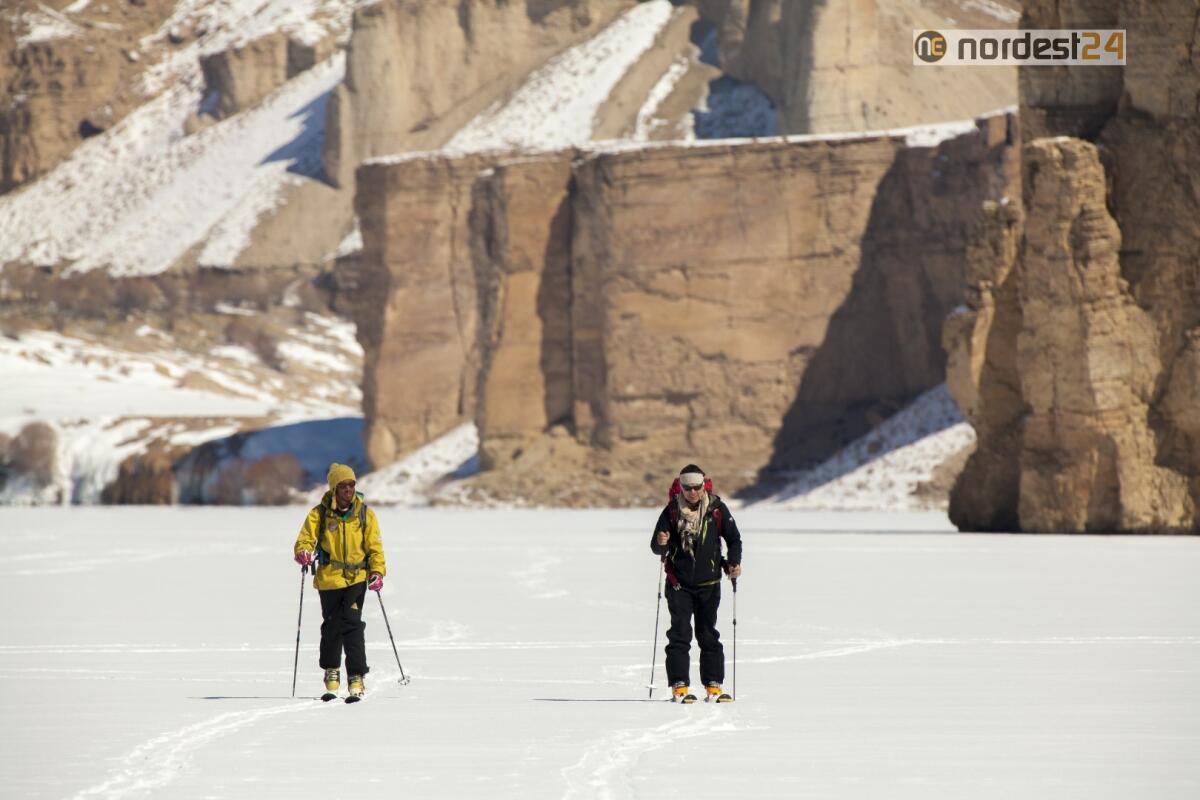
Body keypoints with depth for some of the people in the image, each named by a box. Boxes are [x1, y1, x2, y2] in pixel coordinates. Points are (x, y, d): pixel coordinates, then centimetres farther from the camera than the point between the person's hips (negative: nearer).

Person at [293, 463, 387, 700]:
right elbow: (305, 539, -1)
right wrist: (303, 553, -24)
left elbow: (374, 547, 5)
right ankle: (331, 673, 26)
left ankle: (357, 677, -13)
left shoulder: (365, 515, 4)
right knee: (332, 626, 7)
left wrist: (378, 571, -9)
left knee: (352, 624, -14)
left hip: (357, 577, -1)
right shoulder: (319, 514, 1)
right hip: (329, 578, 1)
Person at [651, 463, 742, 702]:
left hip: (708, 583, 1)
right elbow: (656, 546, -2)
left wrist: (733, 562, -8)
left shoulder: (717, 509, -3)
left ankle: (713, 686, 10)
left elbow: (734, 539, 7)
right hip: (679, 583, -1)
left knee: (709, 635, 6)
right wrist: (661, 544, -25)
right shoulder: (672, 511, -4)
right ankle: (679, 686, -5)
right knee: (680, 634, -5)